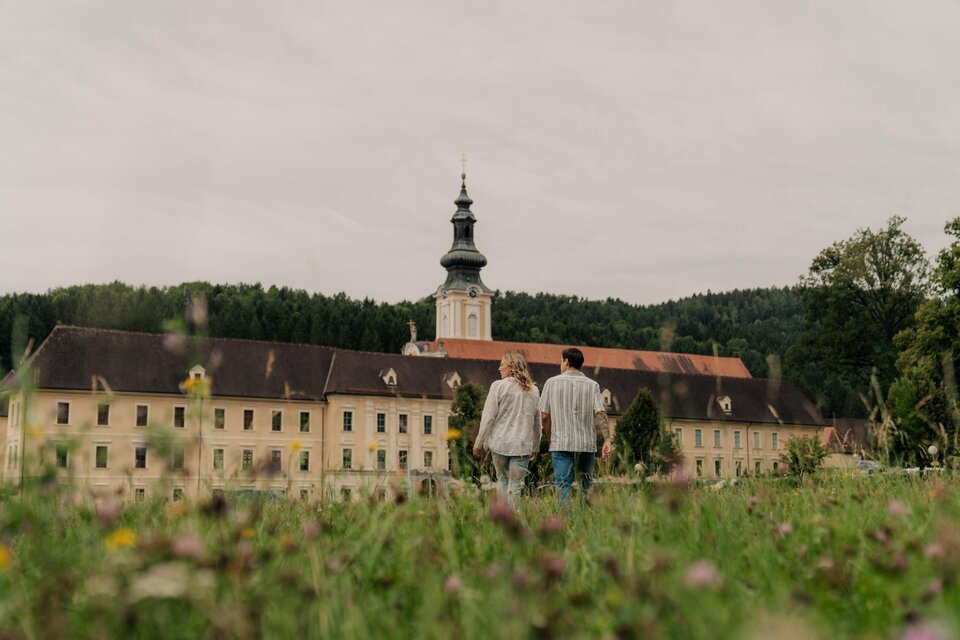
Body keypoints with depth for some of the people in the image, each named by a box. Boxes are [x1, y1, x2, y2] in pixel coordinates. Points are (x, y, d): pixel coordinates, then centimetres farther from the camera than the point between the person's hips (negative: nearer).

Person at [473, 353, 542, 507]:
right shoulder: (534, 390, 8)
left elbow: (488, 417, -6)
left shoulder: (498, 386, -5)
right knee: (515, 486, 2)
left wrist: (479, 443, 0)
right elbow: (537, 421, 13)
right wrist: (535, 446, 21)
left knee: (502, 480, 14)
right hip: (522, 445, 2)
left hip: (500, 443, -2)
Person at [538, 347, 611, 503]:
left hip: (560, 443, -1)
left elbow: (544, 416, 0)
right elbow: (600, 413, -9)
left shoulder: (552, 383, 2)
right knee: (587, 485, 14)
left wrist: (550, 438, 13)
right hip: (587, 443, 1)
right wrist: (607, 440, -12)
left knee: (564, 485, 1)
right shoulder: (592, 385, 3)